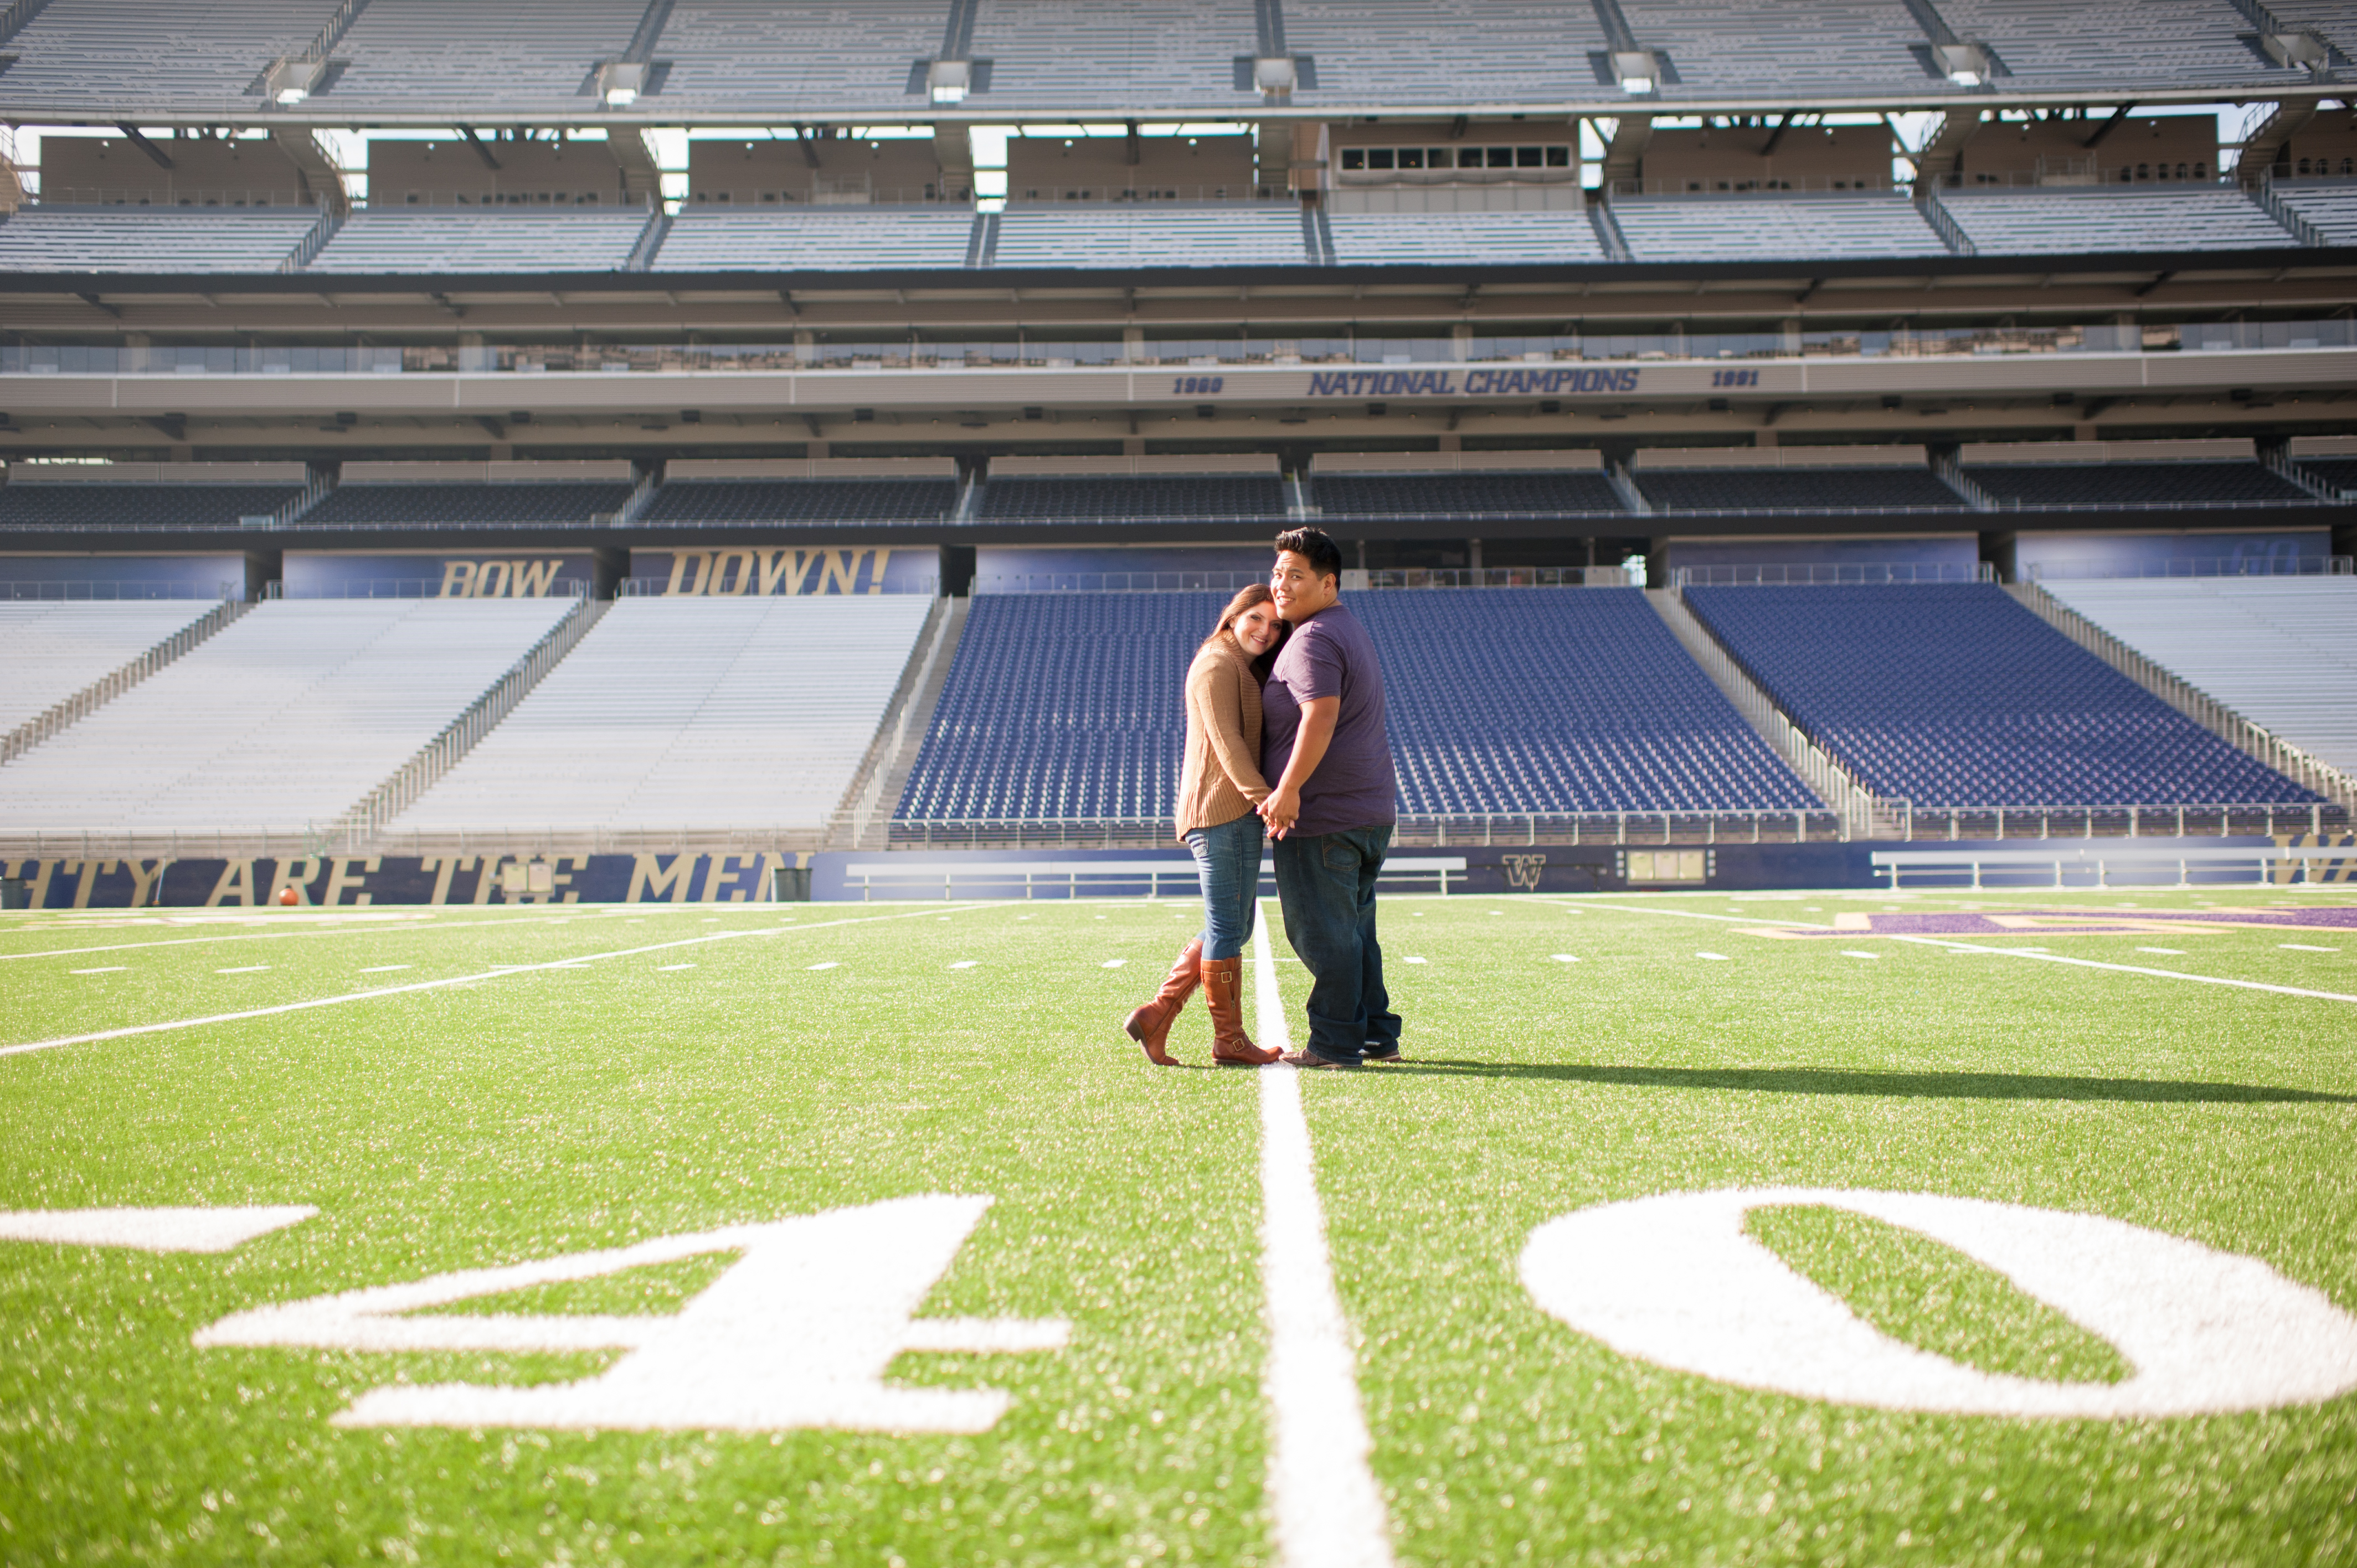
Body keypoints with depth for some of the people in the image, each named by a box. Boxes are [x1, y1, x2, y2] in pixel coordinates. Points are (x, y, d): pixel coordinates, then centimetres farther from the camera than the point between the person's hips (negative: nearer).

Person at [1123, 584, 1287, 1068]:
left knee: (1232, 927, 12)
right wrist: (1266, 797, -25)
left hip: (1238, 813, 10)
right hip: (1223, 810, -10)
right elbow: (1227, 743, -18)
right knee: (1229, 927, -4)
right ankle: (1229, 1040, 3)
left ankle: (1156, 1015, 11)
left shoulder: (1246, 671, 24)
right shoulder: (1218, 665, -9)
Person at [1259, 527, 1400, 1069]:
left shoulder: (1313, 640, -15)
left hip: (1322, 816, -10)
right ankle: (1377, 1035, 22)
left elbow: (1321, 716, -28)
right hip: (1372, 811, 10)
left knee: (1322, 932, -2)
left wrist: (1288, 789, -29)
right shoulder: (1351, 629, 20)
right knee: (1354, 930, 17)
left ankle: (1335, 1044, 4)